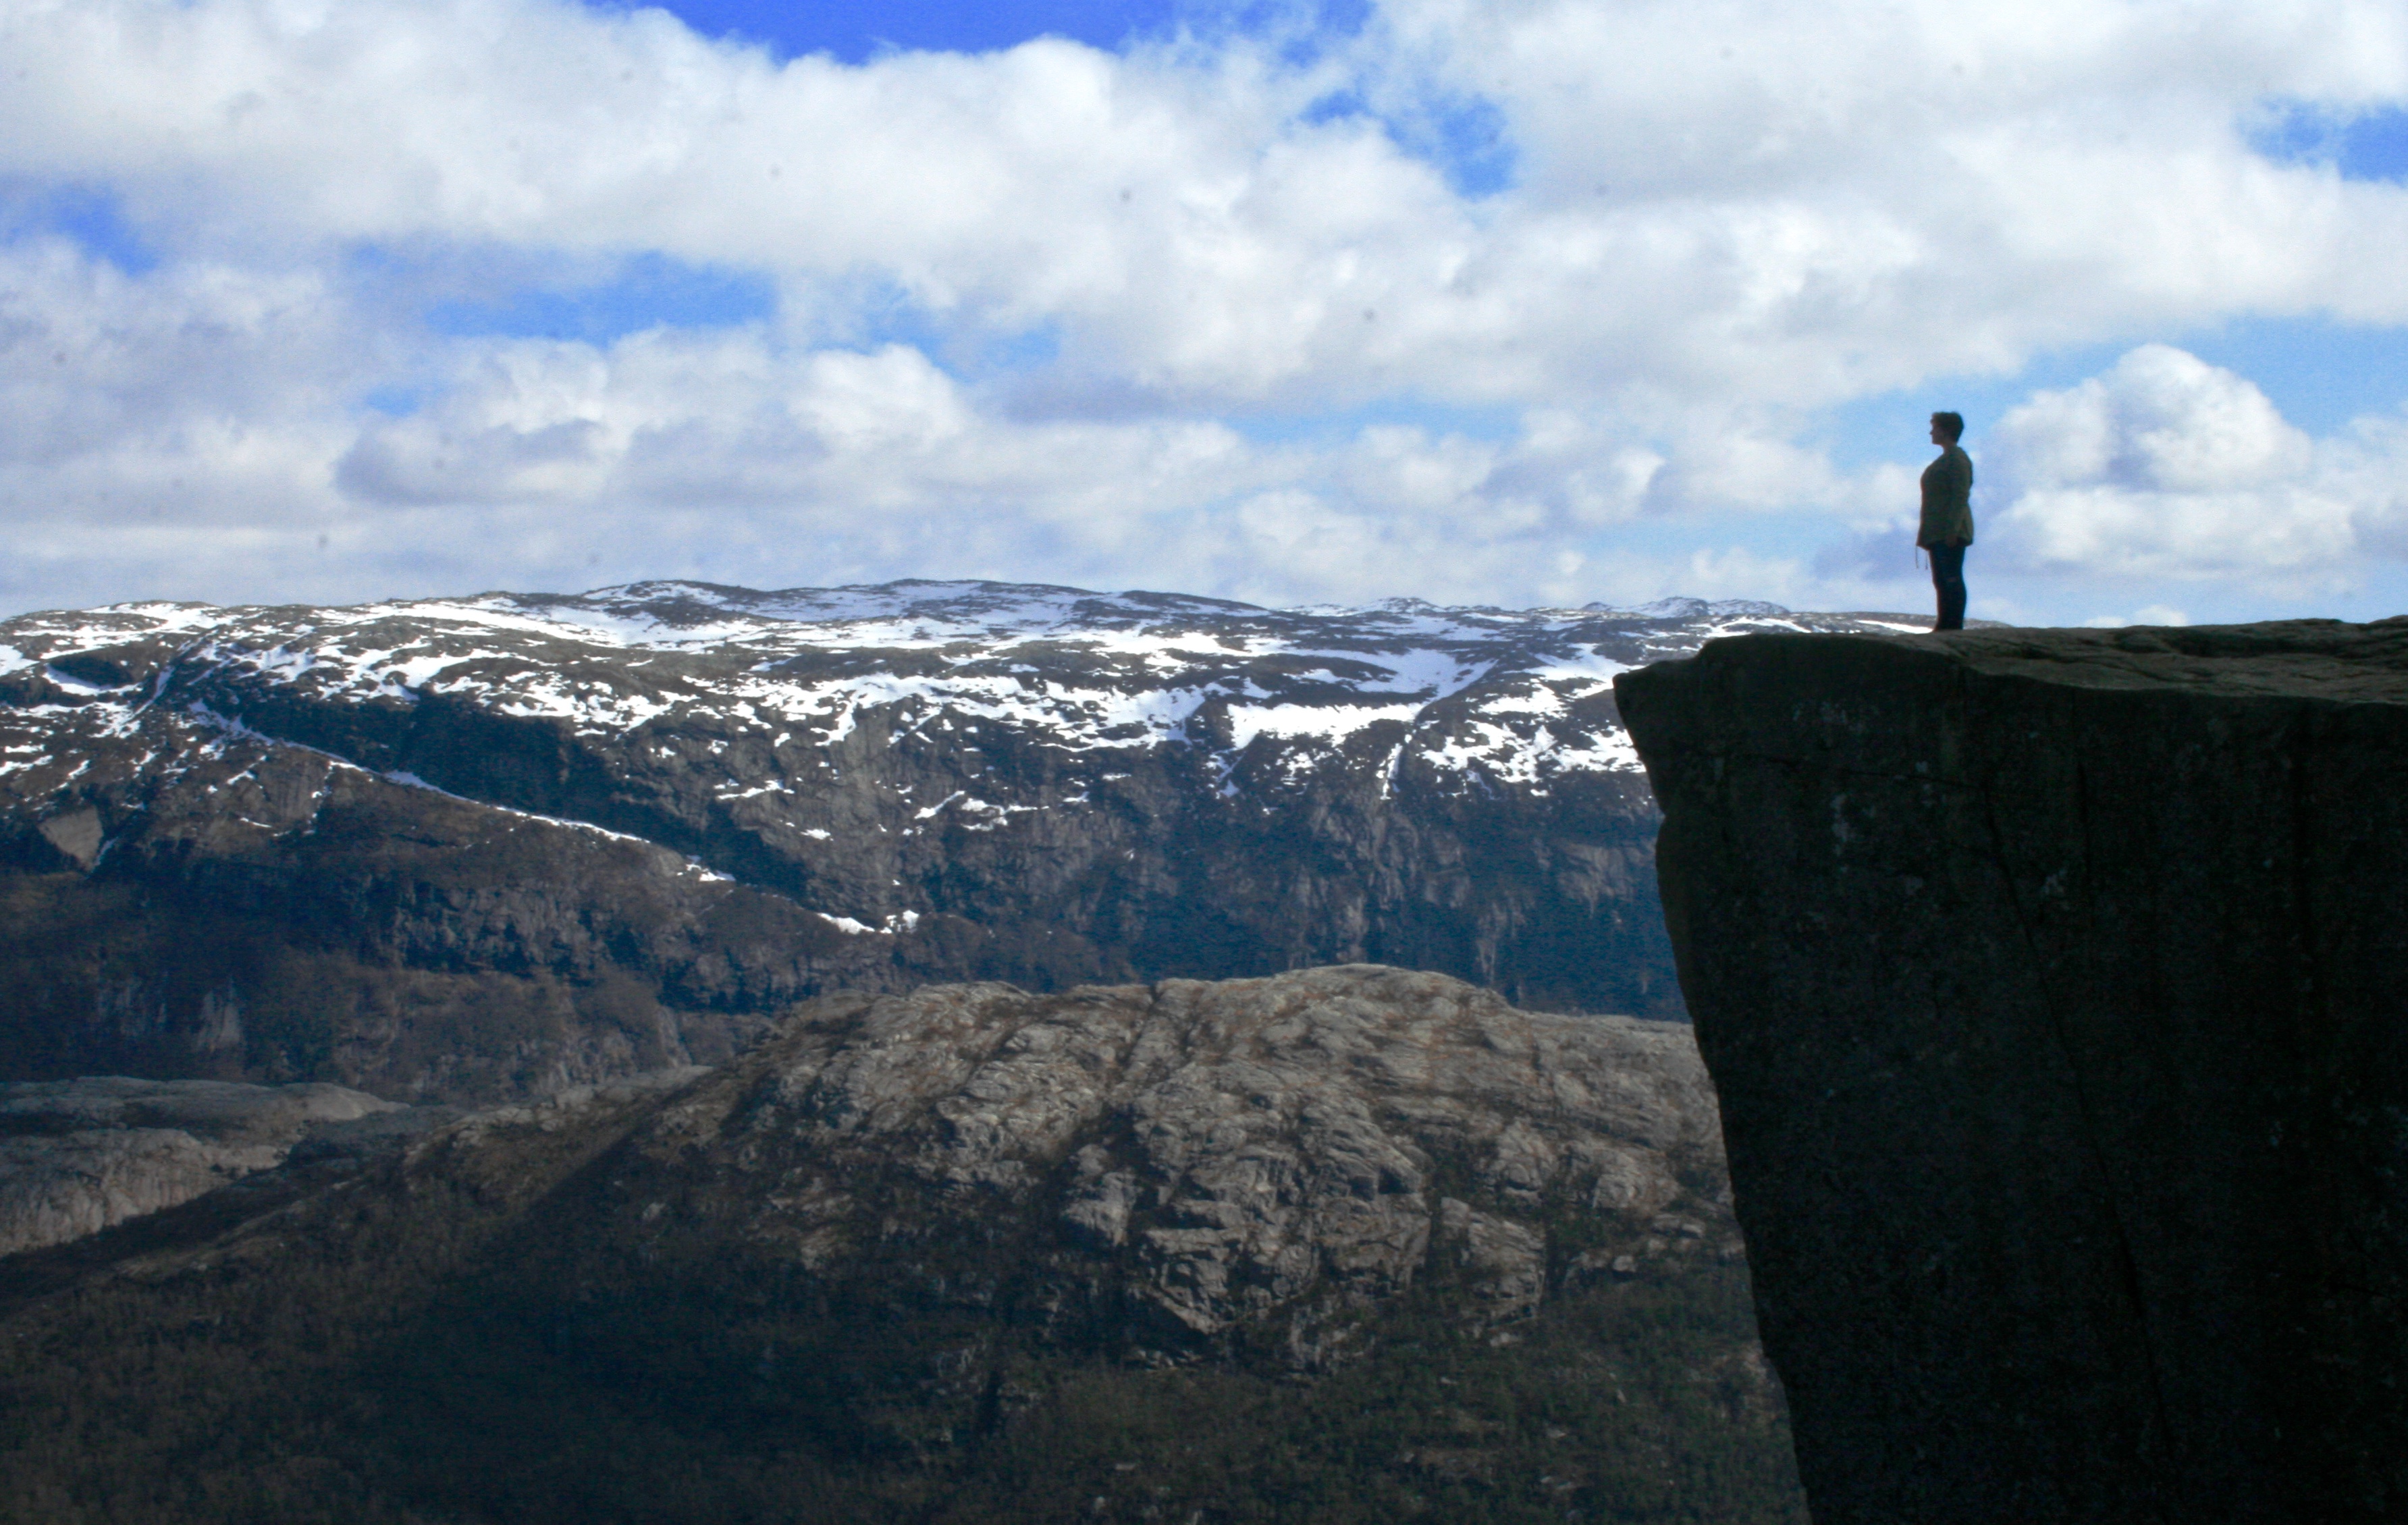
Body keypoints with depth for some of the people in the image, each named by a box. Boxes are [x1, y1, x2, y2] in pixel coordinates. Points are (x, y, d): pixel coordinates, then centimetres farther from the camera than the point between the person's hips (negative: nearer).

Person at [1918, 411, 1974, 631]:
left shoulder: (1957, 459, -10)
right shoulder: (1945, 459, 21)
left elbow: (1961, 496, -18)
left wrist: (1953, 529, -24)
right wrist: (1926, 532, 20)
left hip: (1950, 532, -10)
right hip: (1937, 533, 10)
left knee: (1952, 579, -11)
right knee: (1941, 581, 9)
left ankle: (1955, 626, -13)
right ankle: (1944, 626, 10)